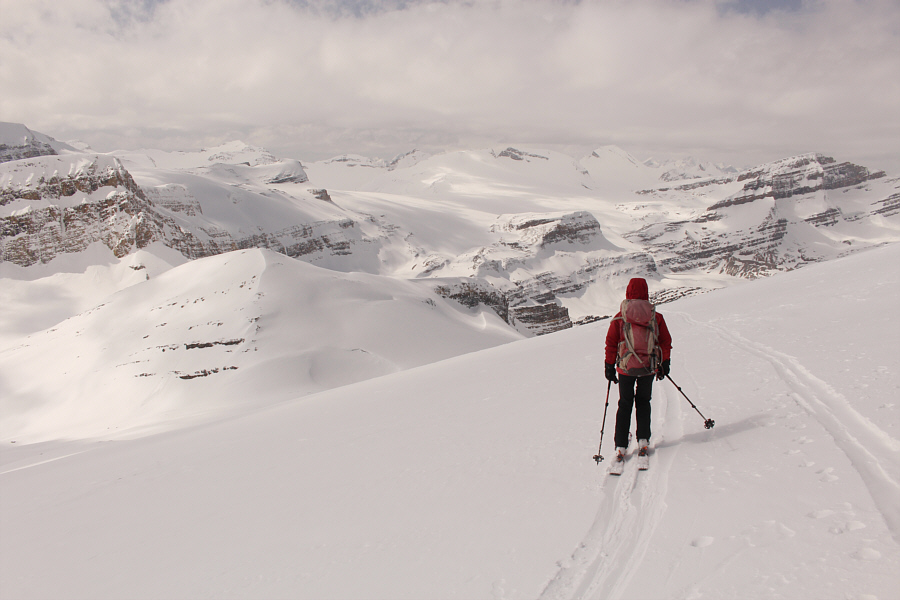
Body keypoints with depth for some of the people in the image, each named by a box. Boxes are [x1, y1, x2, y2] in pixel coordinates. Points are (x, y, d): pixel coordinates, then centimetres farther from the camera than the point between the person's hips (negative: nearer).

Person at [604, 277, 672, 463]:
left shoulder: (619, 317, -4)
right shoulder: (656, 316, 1)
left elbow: (611, 343, -3)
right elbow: (666, 341, 5)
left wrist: (610, 366, 5)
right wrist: (664, 364, 14)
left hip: (626, 367, -1)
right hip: (649, 368, 1)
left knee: (625, 405, 9)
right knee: (643, 402, 19)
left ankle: (620, 446, 6)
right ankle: (643, 441, 13)